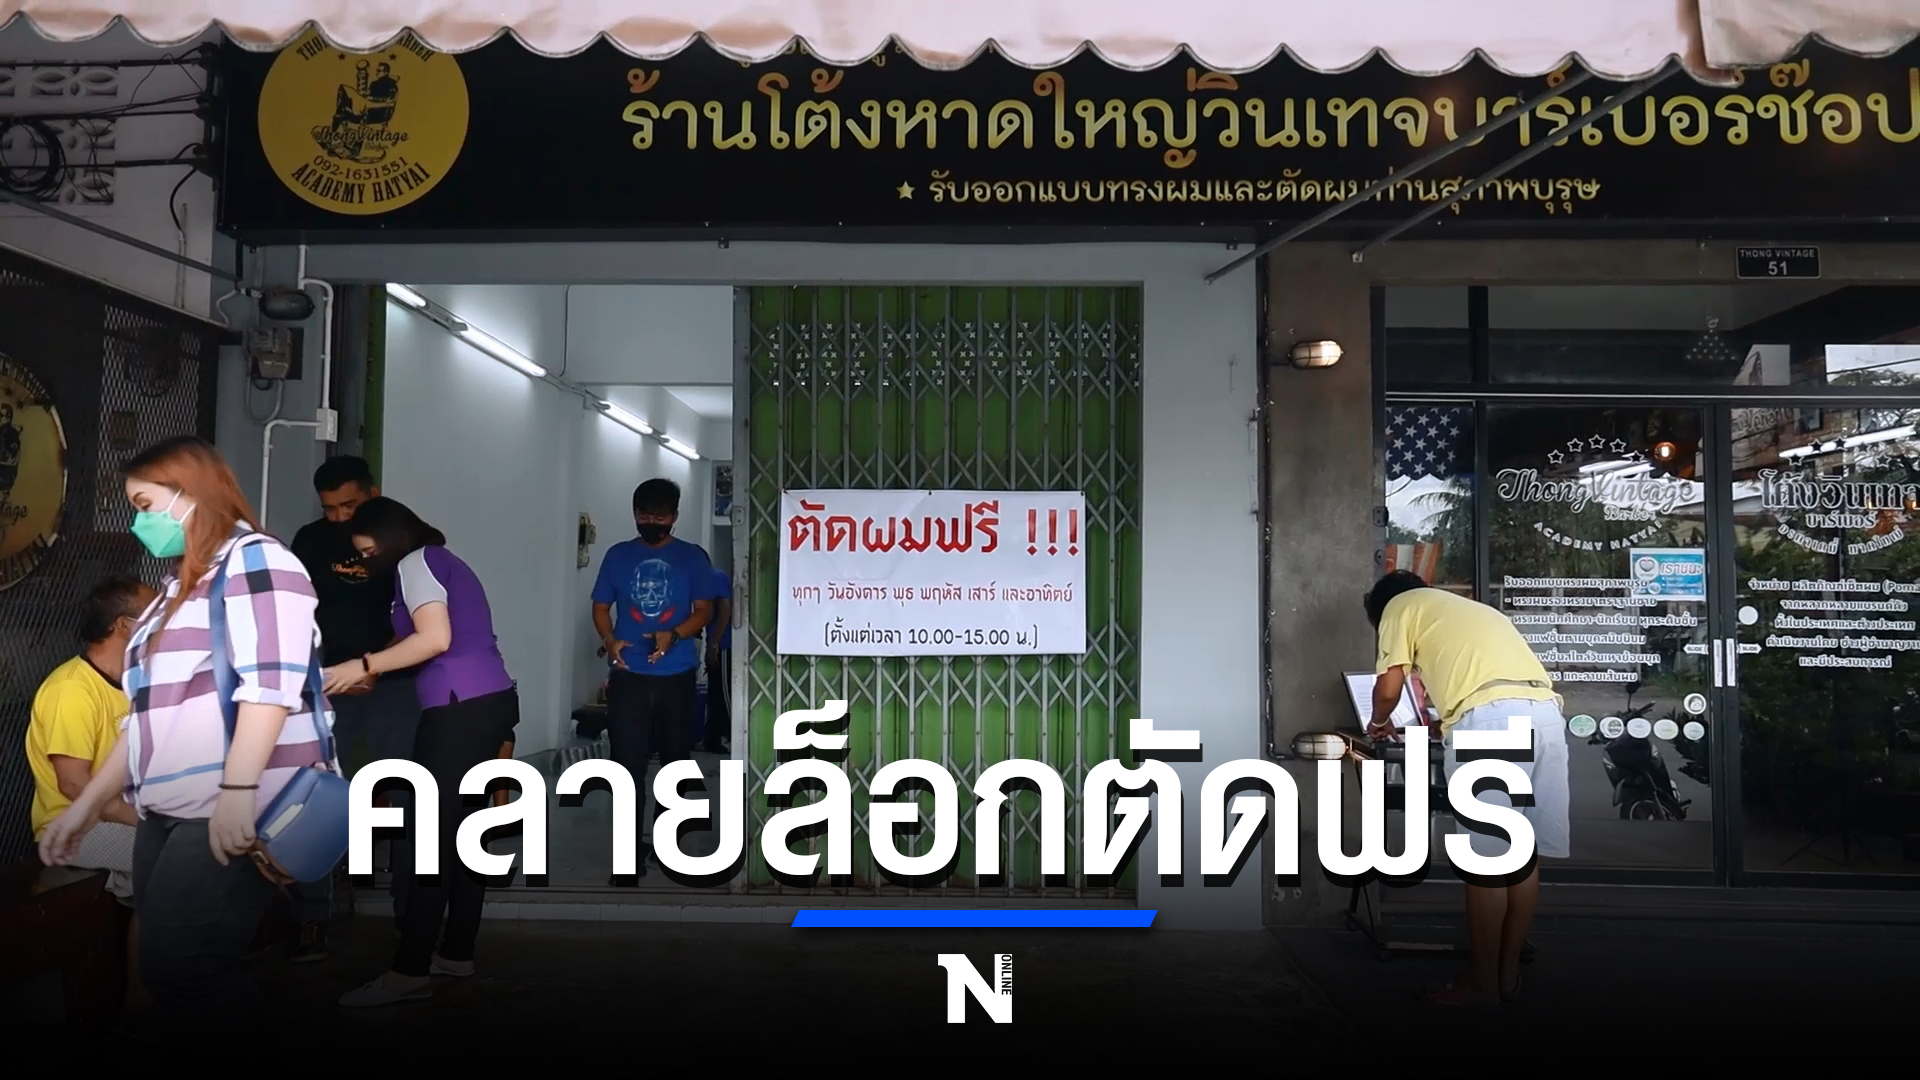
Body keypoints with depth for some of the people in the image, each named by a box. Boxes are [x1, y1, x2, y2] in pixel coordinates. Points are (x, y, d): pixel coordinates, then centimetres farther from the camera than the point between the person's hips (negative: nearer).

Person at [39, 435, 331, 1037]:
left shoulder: (253, 560, -3)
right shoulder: (179, 588, 25)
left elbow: (270, 681, -17)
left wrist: (238, 791, -25)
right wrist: (87, 806, 21)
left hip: (236, 813, -9)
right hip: (167, 815, 9)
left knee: (178, 972, -14)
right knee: (173, 975, 6)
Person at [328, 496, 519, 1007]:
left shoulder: (414, 563, -3)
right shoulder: (442, 560, 24)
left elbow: (435, 639, -16)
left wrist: (364, 665, -11)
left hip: (460, 709, -10)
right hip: (490, 701, 10)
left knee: (436, 835, -8)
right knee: (464, 829, 12)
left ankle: (410, 971, -6)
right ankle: (456, 952, 19)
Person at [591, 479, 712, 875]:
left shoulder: (692, 557, 2)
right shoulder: (617, 555, 6)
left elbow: (703, 609, -1)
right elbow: (601, 607, 9)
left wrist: (673, 635, -20)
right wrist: (609, 640, -11)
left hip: (677, 676, 0)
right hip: (628, 676, 0)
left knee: (675, 758, 12)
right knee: (628, 762, -4)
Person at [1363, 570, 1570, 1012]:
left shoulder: (1400, 605, 18)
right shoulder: (1469, 609, 37)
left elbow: (1389, 687, 11)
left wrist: (1379, 722, 32)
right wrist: (1440, 724, 51)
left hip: (1491, 718, -7)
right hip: (1544, 712, 8)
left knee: (1486, 859, -1)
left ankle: (1483, 986, 6)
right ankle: (1508, 974, 22)